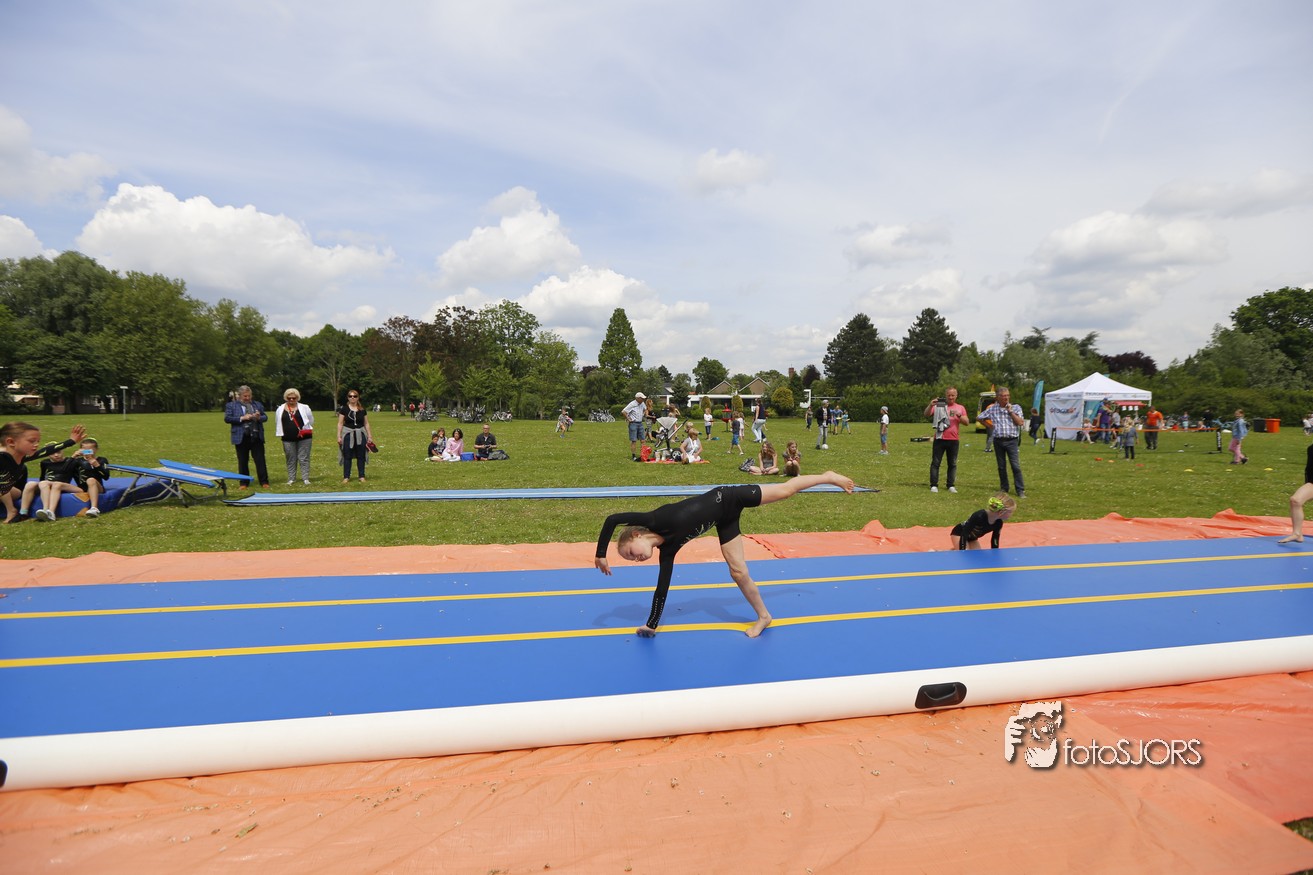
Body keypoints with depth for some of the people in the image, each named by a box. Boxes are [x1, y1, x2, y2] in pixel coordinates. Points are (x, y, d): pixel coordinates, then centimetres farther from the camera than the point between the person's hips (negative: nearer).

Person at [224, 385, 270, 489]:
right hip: (242, 437, -1)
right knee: (243, 461, 5)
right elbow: (227, 418, -4)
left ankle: (264, 482, 5)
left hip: (257, 437, 2)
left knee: (260, 460, 1)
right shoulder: (231, 405, 6)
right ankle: (243, 483, 13)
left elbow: (265, 417, 13)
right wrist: (242, 418, -14)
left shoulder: (258, 405, 14)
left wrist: (259, 417, -10)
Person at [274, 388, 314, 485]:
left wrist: (308, 431, 5)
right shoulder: (280, 409, 7)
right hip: (288, 439, 2)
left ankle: (305, 478, 5)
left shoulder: (304, 408, 0)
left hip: (304, 438, -2)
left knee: (304, 458, 0)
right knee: (291, 459, 9)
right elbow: (277, 423, 16)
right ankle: (291, 479, 16)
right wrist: (281, 434, 14)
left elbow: (311, 421, 7)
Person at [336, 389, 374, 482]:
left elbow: (366, 423, 8)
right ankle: (346, 477, 8)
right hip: (348, 434, -2)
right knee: (347, 456, 1)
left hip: (360, 434, 2)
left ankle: (361, 476, 14)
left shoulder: (362, 409, 5)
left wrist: (370, 436, 5)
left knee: (361, 456, 6)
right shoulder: (344, 409, -1)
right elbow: (340, 423, -1)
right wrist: (339, 436, -8)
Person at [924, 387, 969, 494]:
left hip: (953, 440, 2)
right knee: (935, 463, -1)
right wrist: (930, 405, -25)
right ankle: (934, 485, 3)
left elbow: (966, 422, 2)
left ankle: (951, 485, 14)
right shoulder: (938, 405, 3)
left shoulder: (960, 408, 9)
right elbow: (926, 415, -7)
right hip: (939, 439, -2)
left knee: (952, 464, 7)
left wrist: (959, 415, -17)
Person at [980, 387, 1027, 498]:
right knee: (1001, 467, 10)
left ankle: (1020, 490, -5)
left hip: (1012, 440, -2)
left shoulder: (1015, 407, 4)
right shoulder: (992, 408, 7)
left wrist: (1010, 411, -9)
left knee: (1016, 466, -8)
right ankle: (1003, 488, 21)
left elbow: (1021, 422, -7)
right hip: (998, 441, 2)